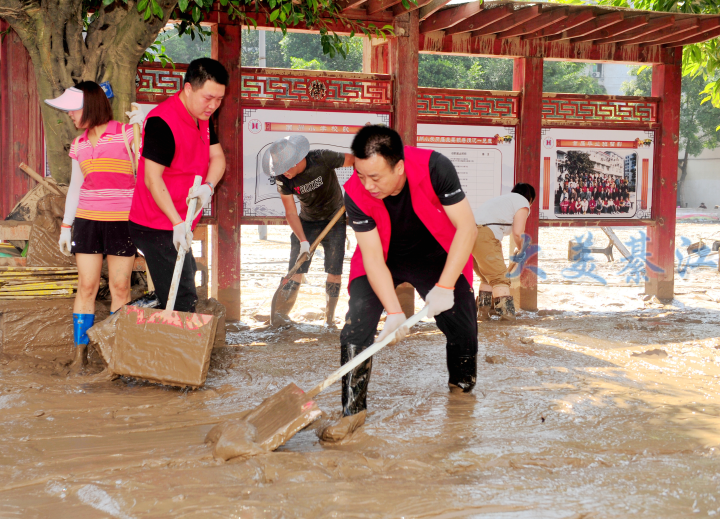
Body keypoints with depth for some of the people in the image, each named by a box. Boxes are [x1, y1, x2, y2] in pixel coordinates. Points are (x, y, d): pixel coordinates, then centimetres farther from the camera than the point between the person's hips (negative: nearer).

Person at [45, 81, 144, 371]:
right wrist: (65, 226, 17)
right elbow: (75, 187, 18)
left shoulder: (126, 134, -3)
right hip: (87, 221, 4)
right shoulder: (79, 145, 12)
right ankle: (80, 352, 8)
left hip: (122, 220, -4)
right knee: (86, 286, 2)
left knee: (120, 287, 1)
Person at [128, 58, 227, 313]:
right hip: (158, 227, -10)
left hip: (178, 225, 10)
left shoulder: (202, 117, 8)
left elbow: (217, 157, 7)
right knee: (182, 301, -10)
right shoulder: (162, 122, -21)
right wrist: (177, 223, -26)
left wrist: (208, 186, -16)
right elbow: (152, 179, -22)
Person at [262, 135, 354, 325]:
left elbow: (355, 160, -11)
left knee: (335, 272, -4)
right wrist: (303, 241, -23)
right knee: (295, 270, -8)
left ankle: (330, 321, 9)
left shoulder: (323, 159, -26)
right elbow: (291, 213, -14)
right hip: (307, 221, 1)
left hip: (335, 219, -1)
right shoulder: (282, 178, -18)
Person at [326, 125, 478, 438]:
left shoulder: (434, 168, -32)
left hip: (437, 256, 0)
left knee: (462, 328, -1)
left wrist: (445, 286, -35)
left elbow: (466, 227, -29)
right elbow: (373, 258, -25)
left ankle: (462, 388, 30)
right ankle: (353, 409, -7)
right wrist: (394, 312, -37)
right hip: (385, 261, 0)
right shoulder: (356, 194, -28)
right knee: (356, 327, -18)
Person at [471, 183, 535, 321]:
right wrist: (520, 248, 18)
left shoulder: (503, 199, 35)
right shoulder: (523, 202, 10)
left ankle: (483, 312, 17)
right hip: (484, 235, -8)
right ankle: (507, 314, -12)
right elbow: (517, 232, 0)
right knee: (500, 277, -6)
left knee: (487, 278, 19)